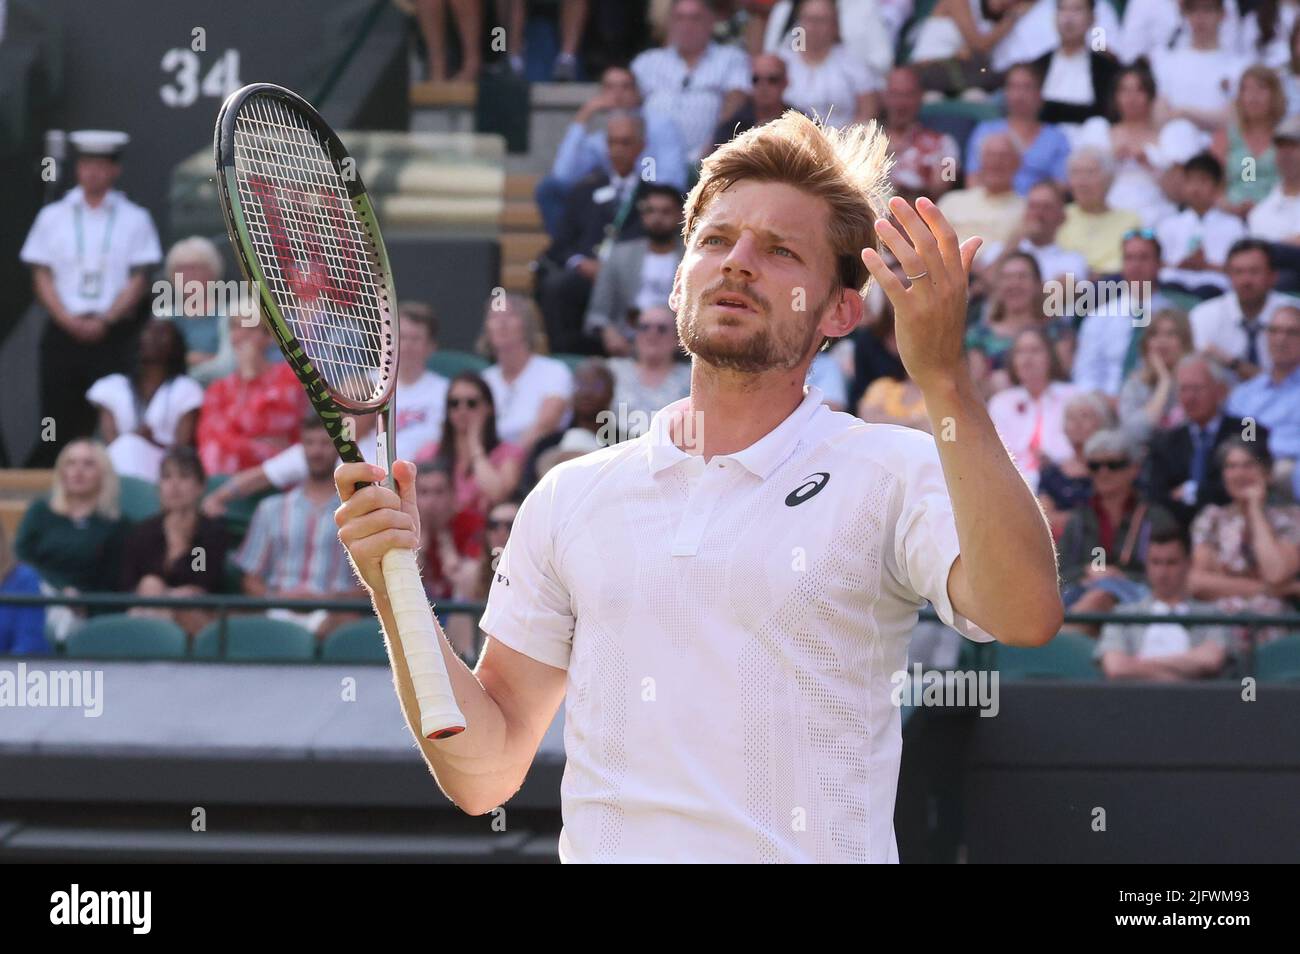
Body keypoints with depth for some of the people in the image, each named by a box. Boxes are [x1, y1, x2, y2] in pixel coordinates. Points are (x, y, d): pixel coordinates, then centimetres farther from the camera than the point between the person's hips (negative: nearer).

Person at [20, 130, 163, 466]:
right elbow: (42, 277, 6)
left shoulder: (134, 220, 7)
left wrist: (104, 320, -11)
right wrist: (70, 321, -9)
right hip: (63, 333, 1)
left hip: (113, 334, -1)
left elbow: (138, 281, 2)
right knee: (59, 421, -2)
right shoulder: (53, 217, 11)